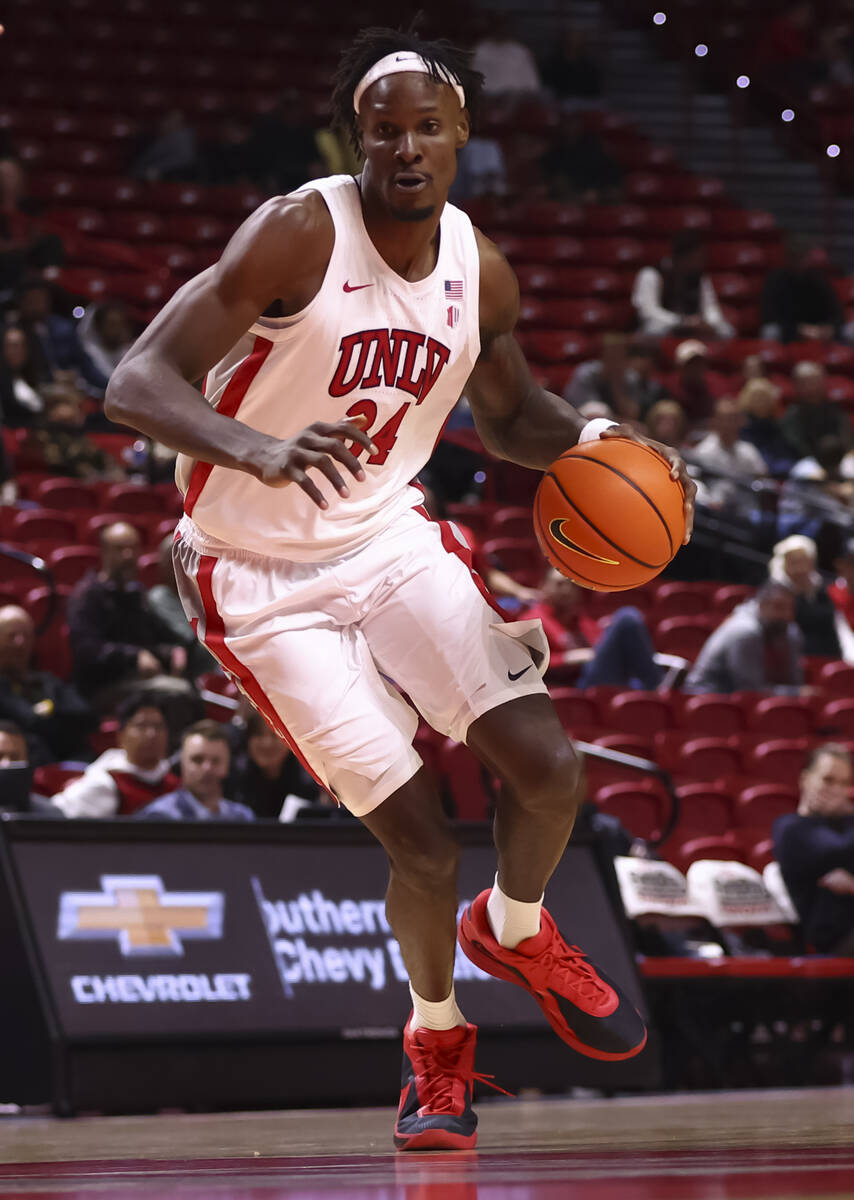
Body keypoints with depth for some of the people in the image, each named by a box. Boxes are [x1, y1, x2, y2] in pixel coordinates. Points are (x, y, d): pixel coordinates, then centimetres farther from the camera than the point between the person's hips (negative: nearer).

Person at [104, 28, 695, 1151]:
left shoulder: (482, 273, -2)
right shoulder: (300, 234, -21)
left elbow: (511, 415, 18)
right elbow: (137, 384, -28)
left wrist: (591, 440, -5)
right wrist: (255, 448, -47)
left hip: (391, 539, 5)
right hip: (265, 581, -5)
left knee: (547, 766, -9)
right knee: (423, 846, -9)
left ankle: (517, 932, 26)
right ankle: (436, 1039, 21)